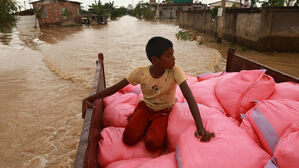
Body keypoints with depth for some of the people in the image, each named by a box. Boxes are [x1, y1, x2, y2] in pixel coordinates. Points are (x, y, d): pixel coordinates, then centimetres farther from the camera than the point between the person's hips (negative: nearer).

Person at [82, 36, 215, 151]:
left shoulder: (174, 71, -24)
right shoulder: (140, 73, -19)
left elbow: (189, 97, -30)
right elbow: (115, 88, -12)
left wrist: (200, 128, -40)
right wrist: (89, 99, -22)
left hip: (164, 111, -1)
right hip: (145, 107, 2)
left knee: (152, 143, -26)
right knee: (129, 139, -22)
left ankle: (157, 129, 8)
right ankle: (146, 126, 10)